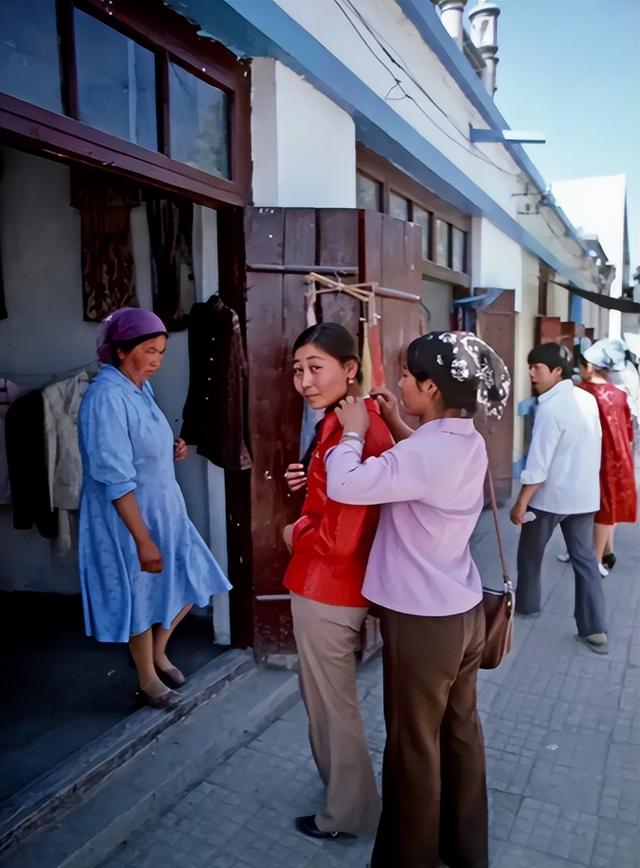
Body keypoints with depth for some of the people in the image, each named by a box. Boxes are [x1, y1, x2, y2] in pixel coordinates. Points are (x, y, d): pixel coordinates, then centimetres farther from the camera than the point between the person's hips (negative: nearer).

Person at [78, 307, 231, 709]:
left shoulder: (141, 388, 4)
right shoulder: (107, 397, -24)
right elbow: (115, 480, -26)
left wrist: (173, 450, -1)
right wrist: (143, 539, -25)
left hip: (164, 510, 9)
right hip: (128, 519, -8)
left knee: (192, 581, 15)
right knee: (142, 597, 10)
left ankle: (158, 652, 39)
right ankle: (148, 680, 34)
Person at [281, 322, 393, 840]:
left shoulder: (348, 433, -27)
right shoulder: (364, 421, 4)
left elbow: (338, 539, -27)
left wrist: (294, 534, -10)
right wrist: (311, 483, 3)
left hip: (326, 590, -10)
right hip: (341, 586, 10)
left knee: (330, 703, 12)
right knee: (329, 697, 27)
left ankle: (347, 813, 36)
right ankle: (347, 797, 49)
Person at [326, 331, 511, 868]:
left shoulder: (424, 451, -27)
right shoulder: (469, 443, 1)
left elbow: (344, 486, -30)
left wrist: (354, 431, -13)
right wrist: (395, 426, 9)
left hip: (422, 621, -8)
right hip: (465, 612, 9)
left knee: (415, 746, 11)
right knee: (461, 730, 23)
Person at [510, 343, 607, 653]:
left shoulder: (551, 408, -21)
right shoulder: (588, 399, 4)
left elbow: (538, 463, -22)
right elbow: (595, 446, 12)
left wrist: (521, 502, -17)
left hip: (550, 496, -7)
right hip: (585, 494, 7)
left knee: (530, 552, 16)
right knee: (585, 559, 10)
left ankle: (526, 603, 35)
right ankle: (595, 629, 11)